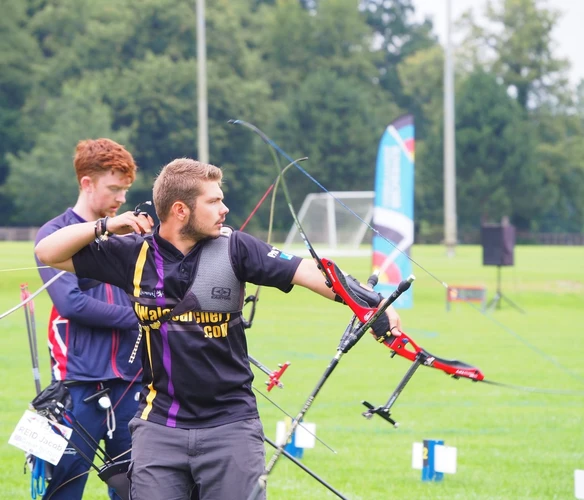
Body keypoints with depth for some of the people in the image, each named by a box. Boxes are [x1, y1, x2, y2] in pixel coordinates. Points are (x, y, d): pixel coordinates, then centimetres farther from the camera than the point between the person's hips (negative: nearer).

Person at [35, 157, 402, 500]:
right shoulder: (135, 254, 0)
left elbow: (306, 272, -12)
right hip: (160, 424, 1)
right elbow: (48, 253, 6)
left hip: (231, 423, -1)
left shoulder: (234, 248, -3)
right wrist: (106, 227, -5)